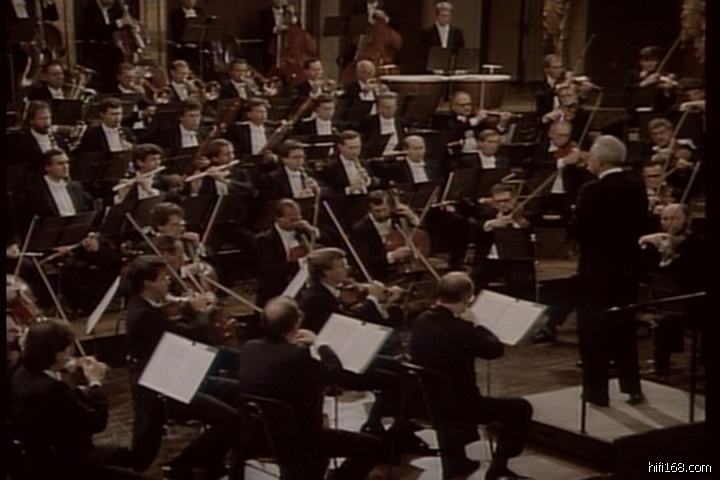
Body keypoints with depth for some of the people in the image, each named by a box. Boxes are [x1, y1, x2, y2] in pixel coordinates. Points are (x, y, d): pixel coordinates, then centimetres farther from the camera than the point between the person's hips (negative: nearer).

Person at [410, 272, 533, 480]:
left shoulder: (421, 322, -3)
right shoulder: (458, 329, -26)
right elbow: (496, 349, -13)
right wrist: (472, 324, -1)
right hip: (456, 404, -8)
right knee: (521, 408, 6)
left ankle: (455, 459, 45)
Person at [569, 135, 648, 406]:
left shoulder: (592, 191, -19)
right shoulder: (637, 189, 1)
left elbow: (577, 230, -18)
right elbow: (640, 226, 8)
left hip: (597, 268, -6)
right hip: (628, 266, 6)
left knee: (593, 330, 5)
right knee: (623, 328, 18)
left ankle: (597, 391, 8)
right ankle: (632, 387, 19)